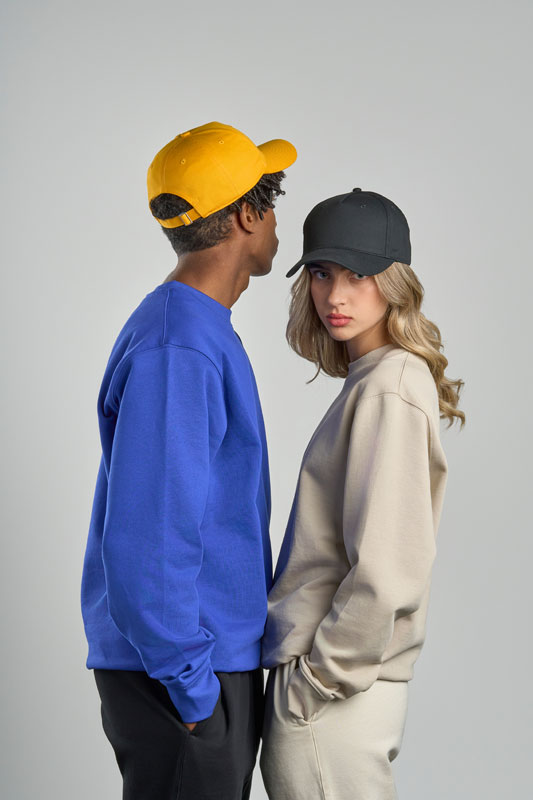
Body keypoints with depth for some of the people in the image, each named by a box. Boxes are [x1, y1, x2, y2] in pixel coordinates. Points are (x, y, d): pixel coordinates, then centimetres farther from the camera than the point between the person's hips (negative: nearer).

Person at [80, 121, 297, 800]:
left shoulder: (201, 333, 13)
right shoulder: (177, 351, -20)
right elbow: (145, 537, -25)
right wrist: (191, 687, -19)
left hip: (220, 659, 10)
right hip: (182, 670, -10)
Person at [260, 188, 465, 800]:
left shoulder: (389, 392, -17)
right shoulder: (368, 380, 12)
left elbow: (385, 571, -22)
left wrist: (319, 681, -14)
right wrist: (313, 671, 15)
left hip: (331, 695, -9)